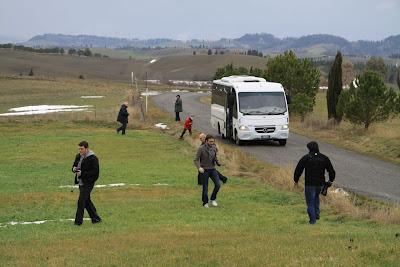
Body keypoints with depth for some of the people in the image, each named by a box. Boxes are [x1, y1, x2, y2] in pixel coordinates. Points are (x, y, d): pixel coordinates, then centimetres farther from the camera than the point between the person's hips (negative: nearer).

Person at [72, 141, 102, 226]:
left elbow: (94, 172, -18)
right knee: (87, 201, 16)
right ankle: (96, 218, 27)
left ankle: (78, 221, -5)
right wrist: (74, 169, -4)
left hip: (88, 183, -9)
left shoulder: (93, 158, -15)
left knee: (81, 201, -10)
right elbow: (74, 166, 21)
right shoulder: (78, 156, 10)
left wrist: (82, 173, -23)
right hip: (81, 182, 9)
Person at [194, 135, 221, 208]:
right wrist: (199, 167, -30)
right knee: (205, 188, 0)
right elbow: (196, 160, -13)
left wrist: (217, 160, -8)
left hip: (212, 169, 4)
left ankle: (213, 199, 11)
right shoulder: (201, 148, -13)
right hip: (204, 170, -4)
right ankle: (205, 203, 19)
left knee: (218, 184, -10)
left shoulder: (214, 147, 2)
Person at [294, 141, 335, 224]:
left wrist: (296, 180, 11)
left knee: (310, 202, 5)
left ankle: (313, 219, 3)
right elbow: (331, 170, 6)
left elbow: (298, 170, -3)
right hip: (320, 183, 4)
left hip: (309, 184, -4)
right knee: (316, 197, 30)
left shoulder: (305, 158, -7)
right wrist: (331, 181, 21)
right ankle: (317, 214, 23)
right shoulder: (324, 158, 2)